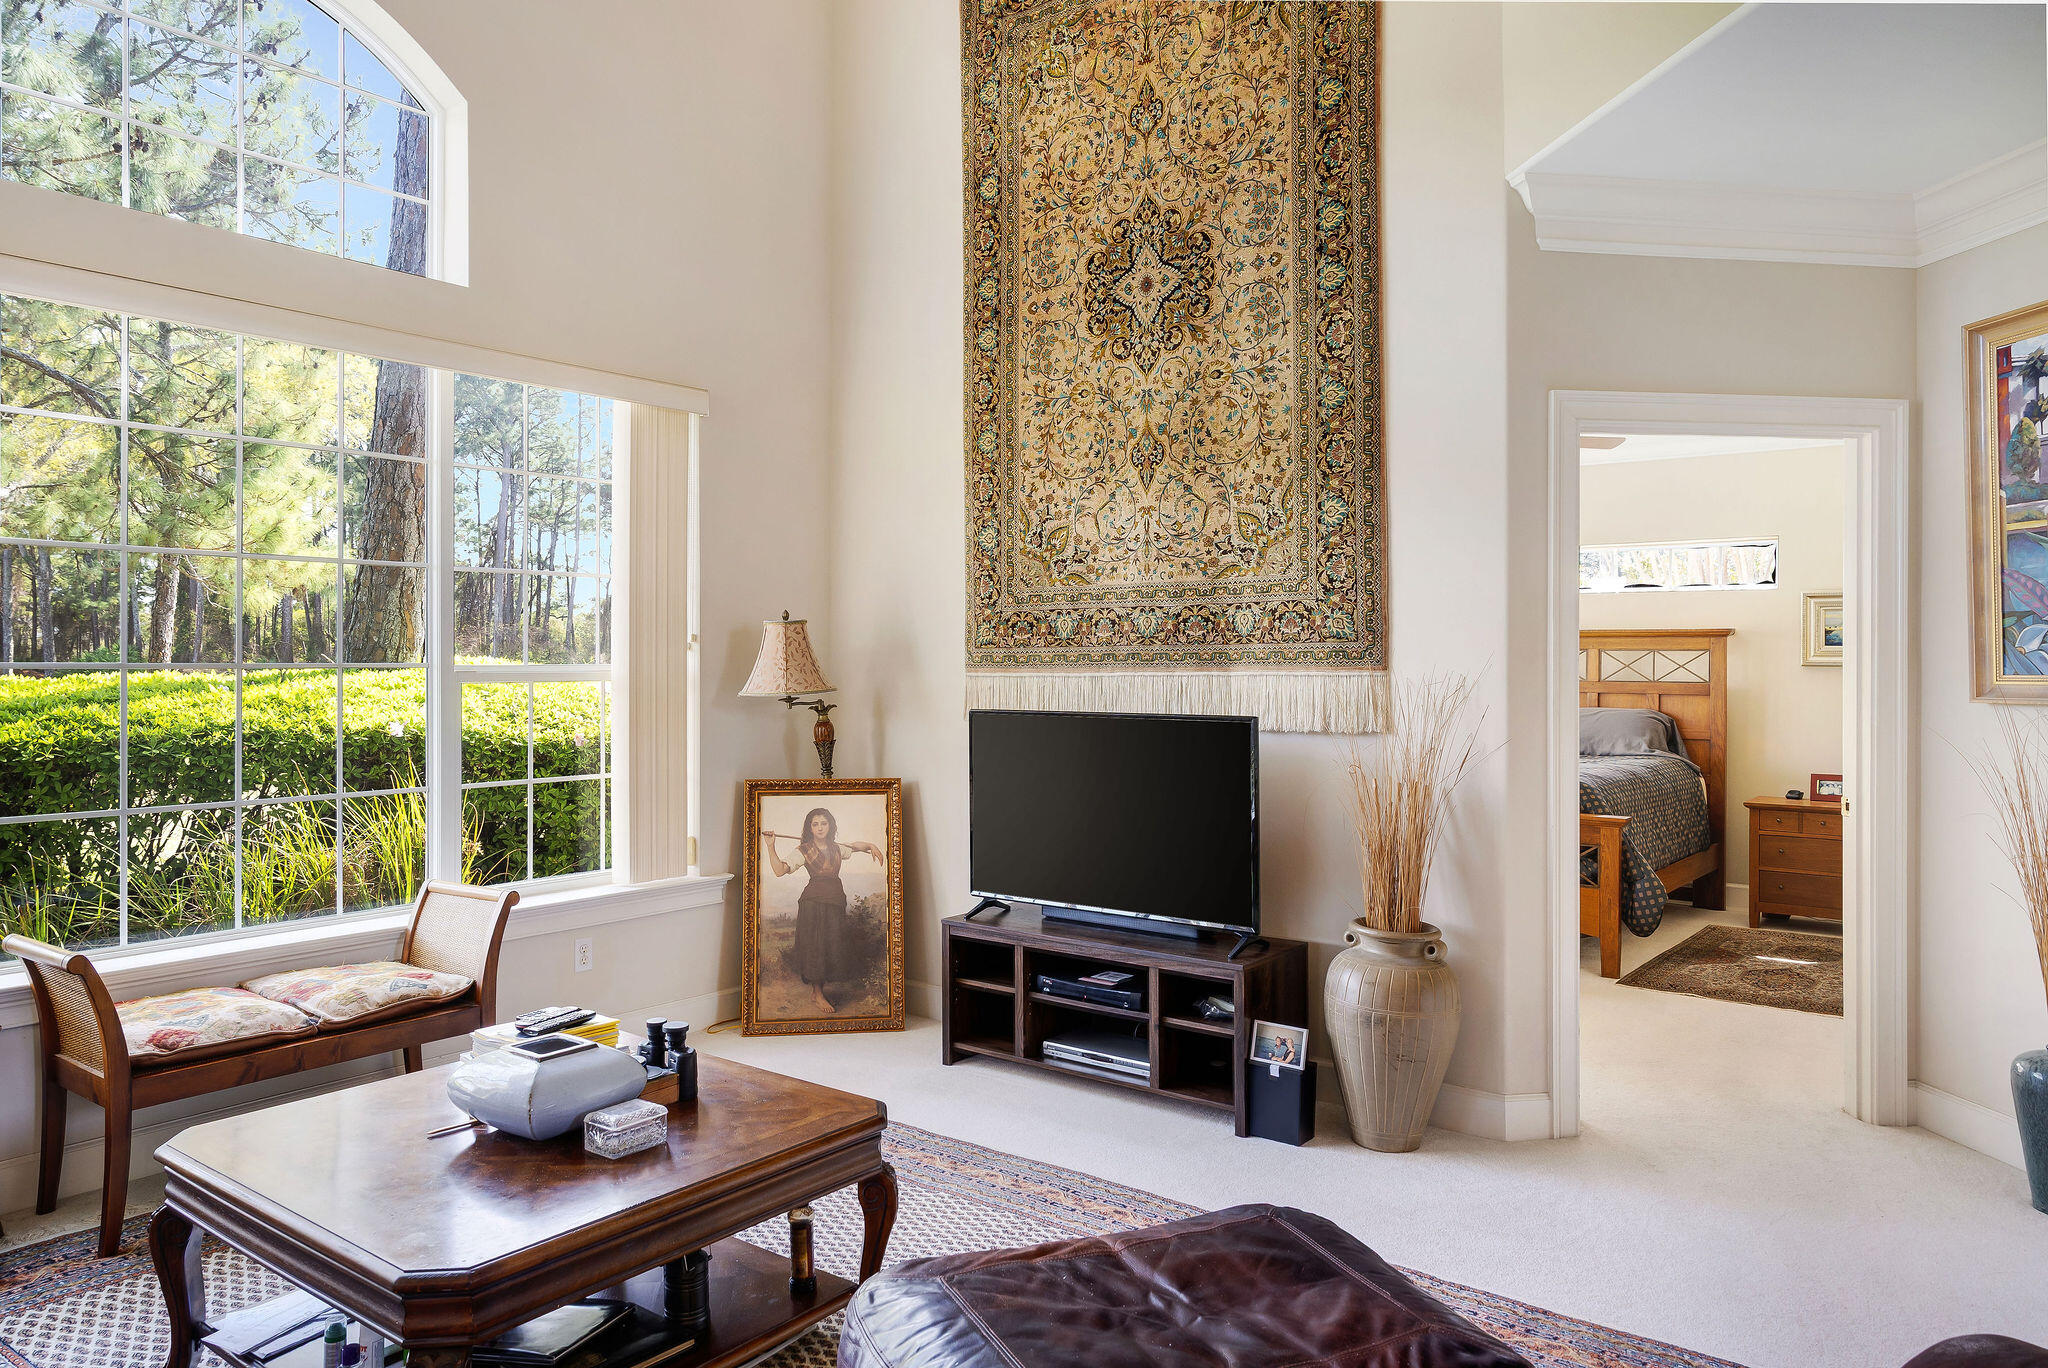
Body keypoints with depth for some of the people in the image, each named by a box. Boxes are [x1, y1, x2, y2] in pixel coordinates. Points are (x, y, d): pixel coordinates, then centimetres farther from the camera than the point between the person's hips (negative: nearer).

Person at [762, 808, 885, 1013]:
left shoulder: (837, 848, 13)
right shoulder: (803, 851, -1)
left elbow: (856, 846, 32)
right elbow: (780, 871, -10)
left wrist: (871, 846, 13)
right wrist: (770, 847, -17)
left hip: (836, 899, 5)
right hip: (813, 900, -5)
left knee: (833, 945, 6)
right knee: (815, 945, -3)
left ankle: (817, 990, 20)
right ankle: (818, 994, 7)